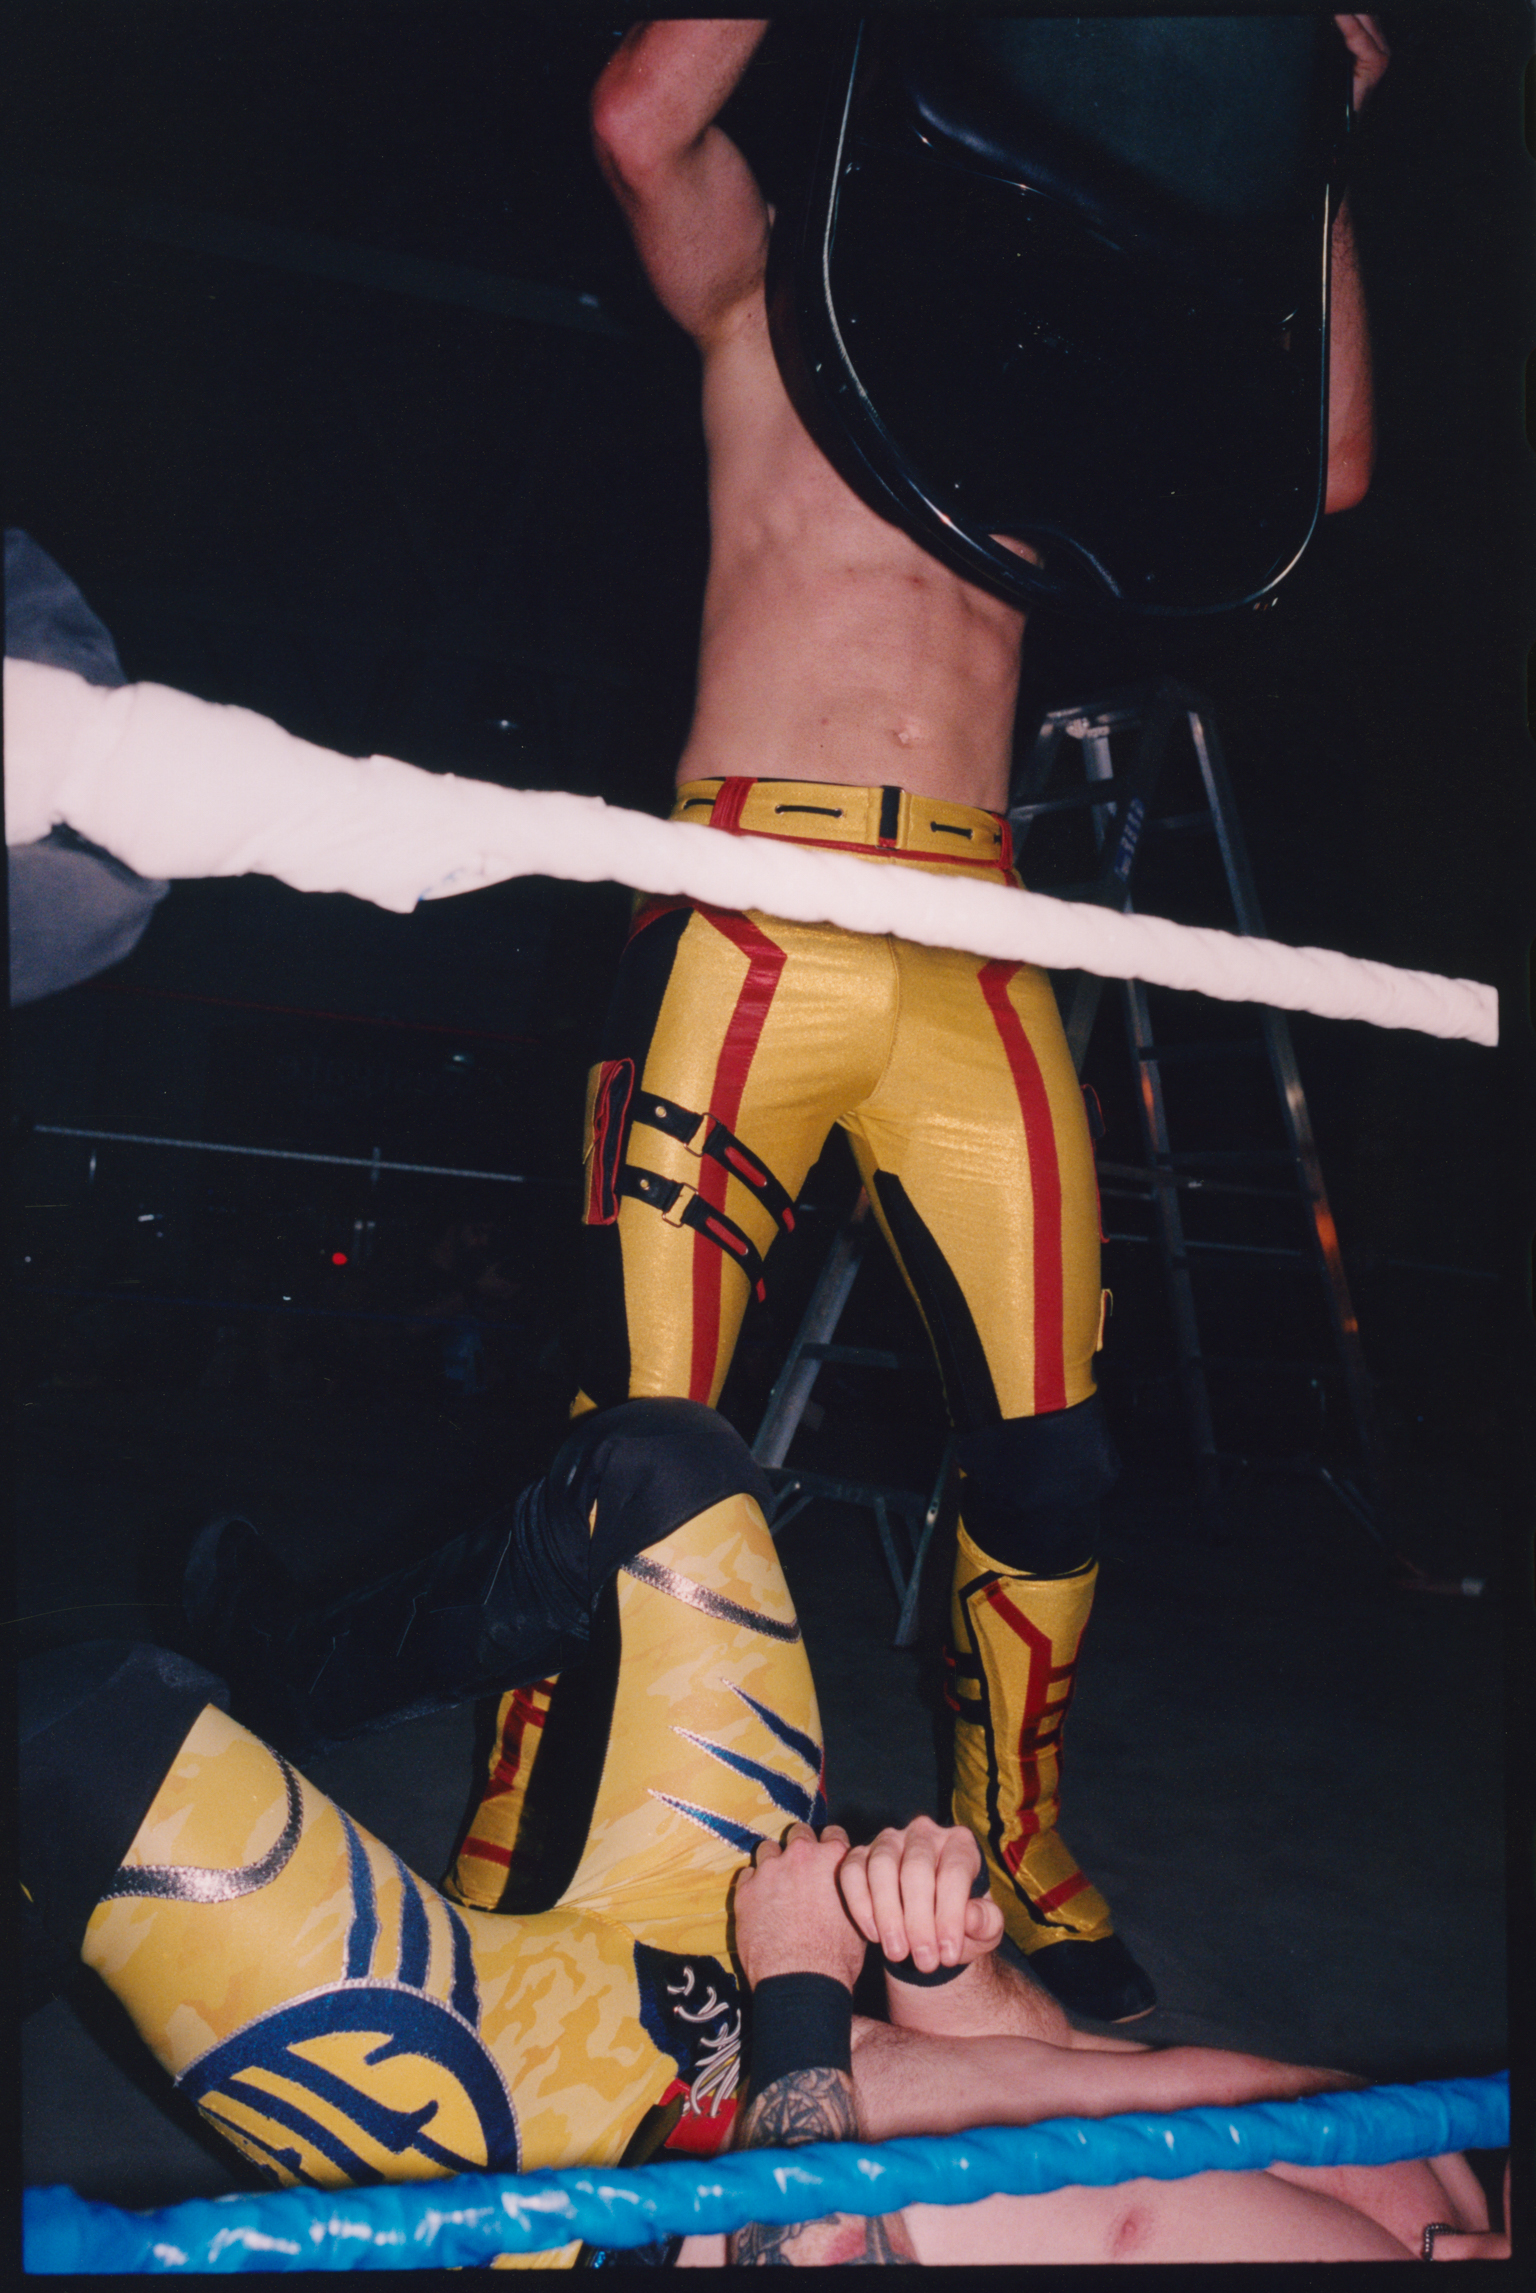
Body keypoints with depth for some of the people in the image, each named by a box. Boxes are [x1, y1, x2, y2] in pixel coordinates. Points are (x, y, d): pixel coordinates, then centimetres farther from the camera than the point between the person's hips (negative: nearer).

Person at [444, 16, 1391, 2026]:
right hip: (753, 918, -3)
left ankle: (1011, 1851, 22)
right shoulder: (773, 301, 18)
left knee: (1053, 1446, -1)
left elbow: (1324, 469, 16)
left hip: (978, 947, 4)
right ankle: (503, 1880, 13)